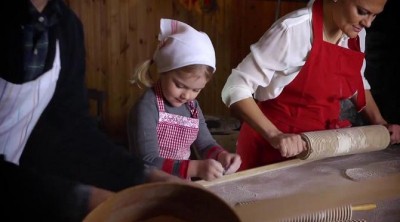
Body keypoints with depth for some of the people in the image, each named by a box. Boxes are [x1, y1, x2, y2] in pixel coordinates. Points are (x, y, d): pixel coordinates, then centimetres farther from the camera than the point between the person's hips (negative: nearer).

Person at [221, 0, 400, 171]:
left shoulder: (356, 34, -1)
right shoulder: (294, 29, -22)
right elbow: (235, 88, -22)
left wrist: (379, 123, 6)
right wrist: (274, 135, -31)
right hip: (273, 147, -6)